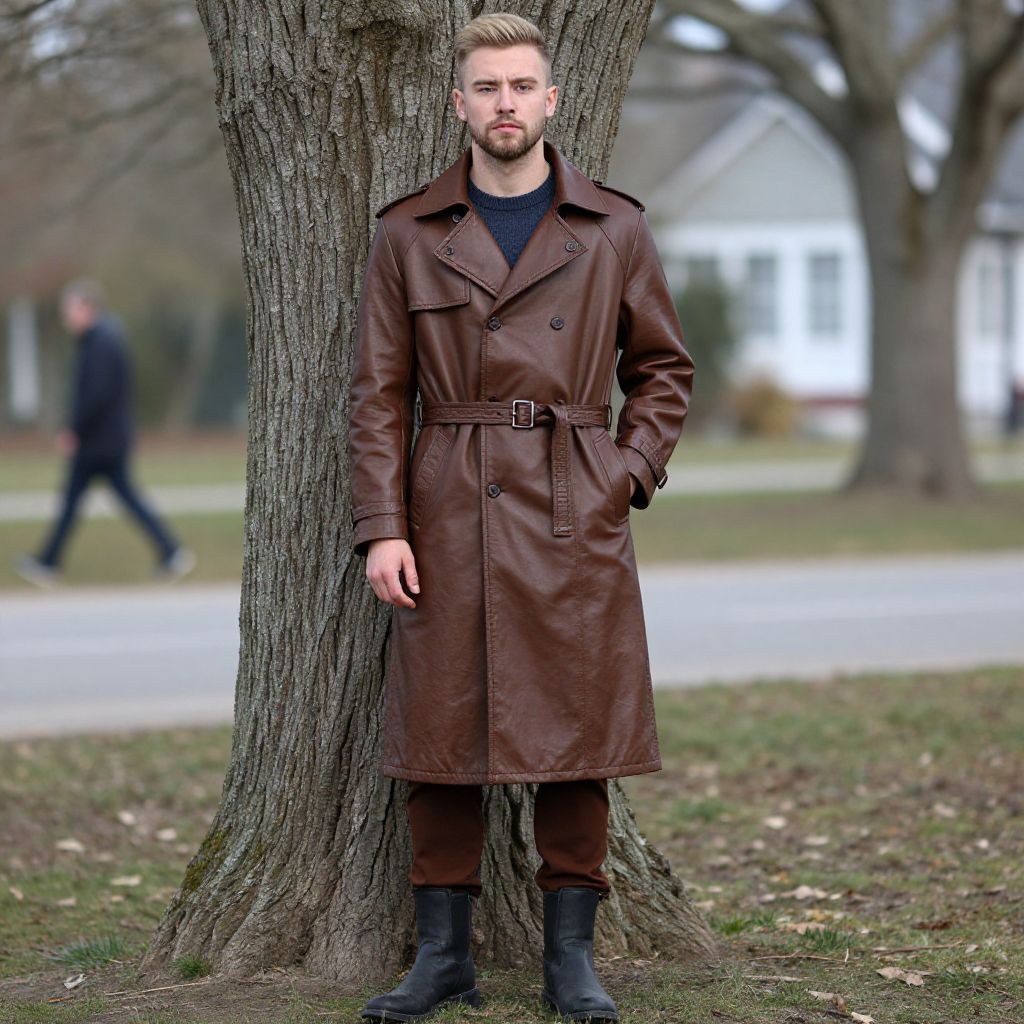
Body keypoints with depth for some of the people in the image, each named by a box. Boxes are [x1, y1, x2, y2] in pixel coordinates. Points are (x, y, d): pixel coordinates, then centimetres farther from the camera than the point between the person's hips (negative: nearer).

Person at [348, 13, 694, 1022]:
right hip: (448, 519, 0)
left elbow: (664, 369, 13)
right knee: (441, 740, 2)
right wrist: (382, 527, -4)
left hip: (574, 520, 0)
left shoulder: (614, 229, 6)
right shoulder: (408, 233, 5)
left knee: (575, 741, 2)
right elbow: (378, 392, 4)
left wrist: (628, 475, -1)